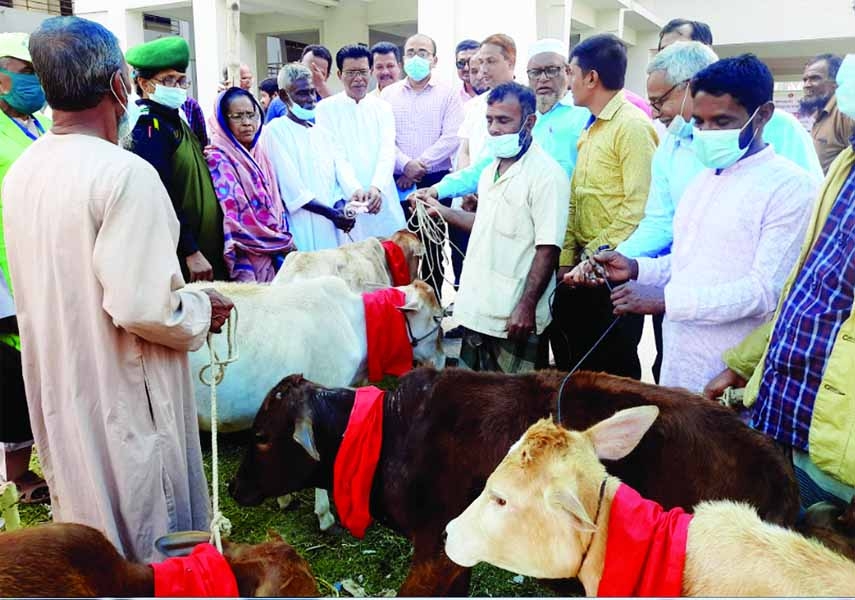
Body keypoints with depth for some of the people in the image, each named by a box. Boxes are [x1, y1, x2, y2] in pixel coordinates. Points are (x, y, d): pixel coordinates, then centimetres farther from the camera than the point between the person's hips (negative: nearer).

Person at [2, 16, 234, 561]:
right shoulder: (126, 174, -22)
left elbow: (58, 283, 11)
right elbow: (142, 306, -27)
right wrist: (201, 310, -8)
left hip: (57, 389, 8)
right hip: (125, 395, -7)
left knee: (88, 531, 25)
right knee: (154, 542, 13)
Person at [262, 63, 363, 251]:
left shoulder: (322, 132, 17)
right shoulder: (274, 131, -3)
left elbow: (340, 168, 7)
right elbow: (291, 187, -11)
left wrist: (340, 207, -12)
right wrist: (331, 213, -13)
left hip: (330, 228, 6)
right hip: (301, 228, -5)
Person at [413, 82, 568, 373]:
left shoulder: (547, 175, -13)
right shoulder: (491, 170, 13)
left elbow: (547, 248, -17)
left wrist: (527, 306, -20)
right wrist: (442, 211, 20)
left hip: (514, 317, -8)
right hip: (476, 308, 8)